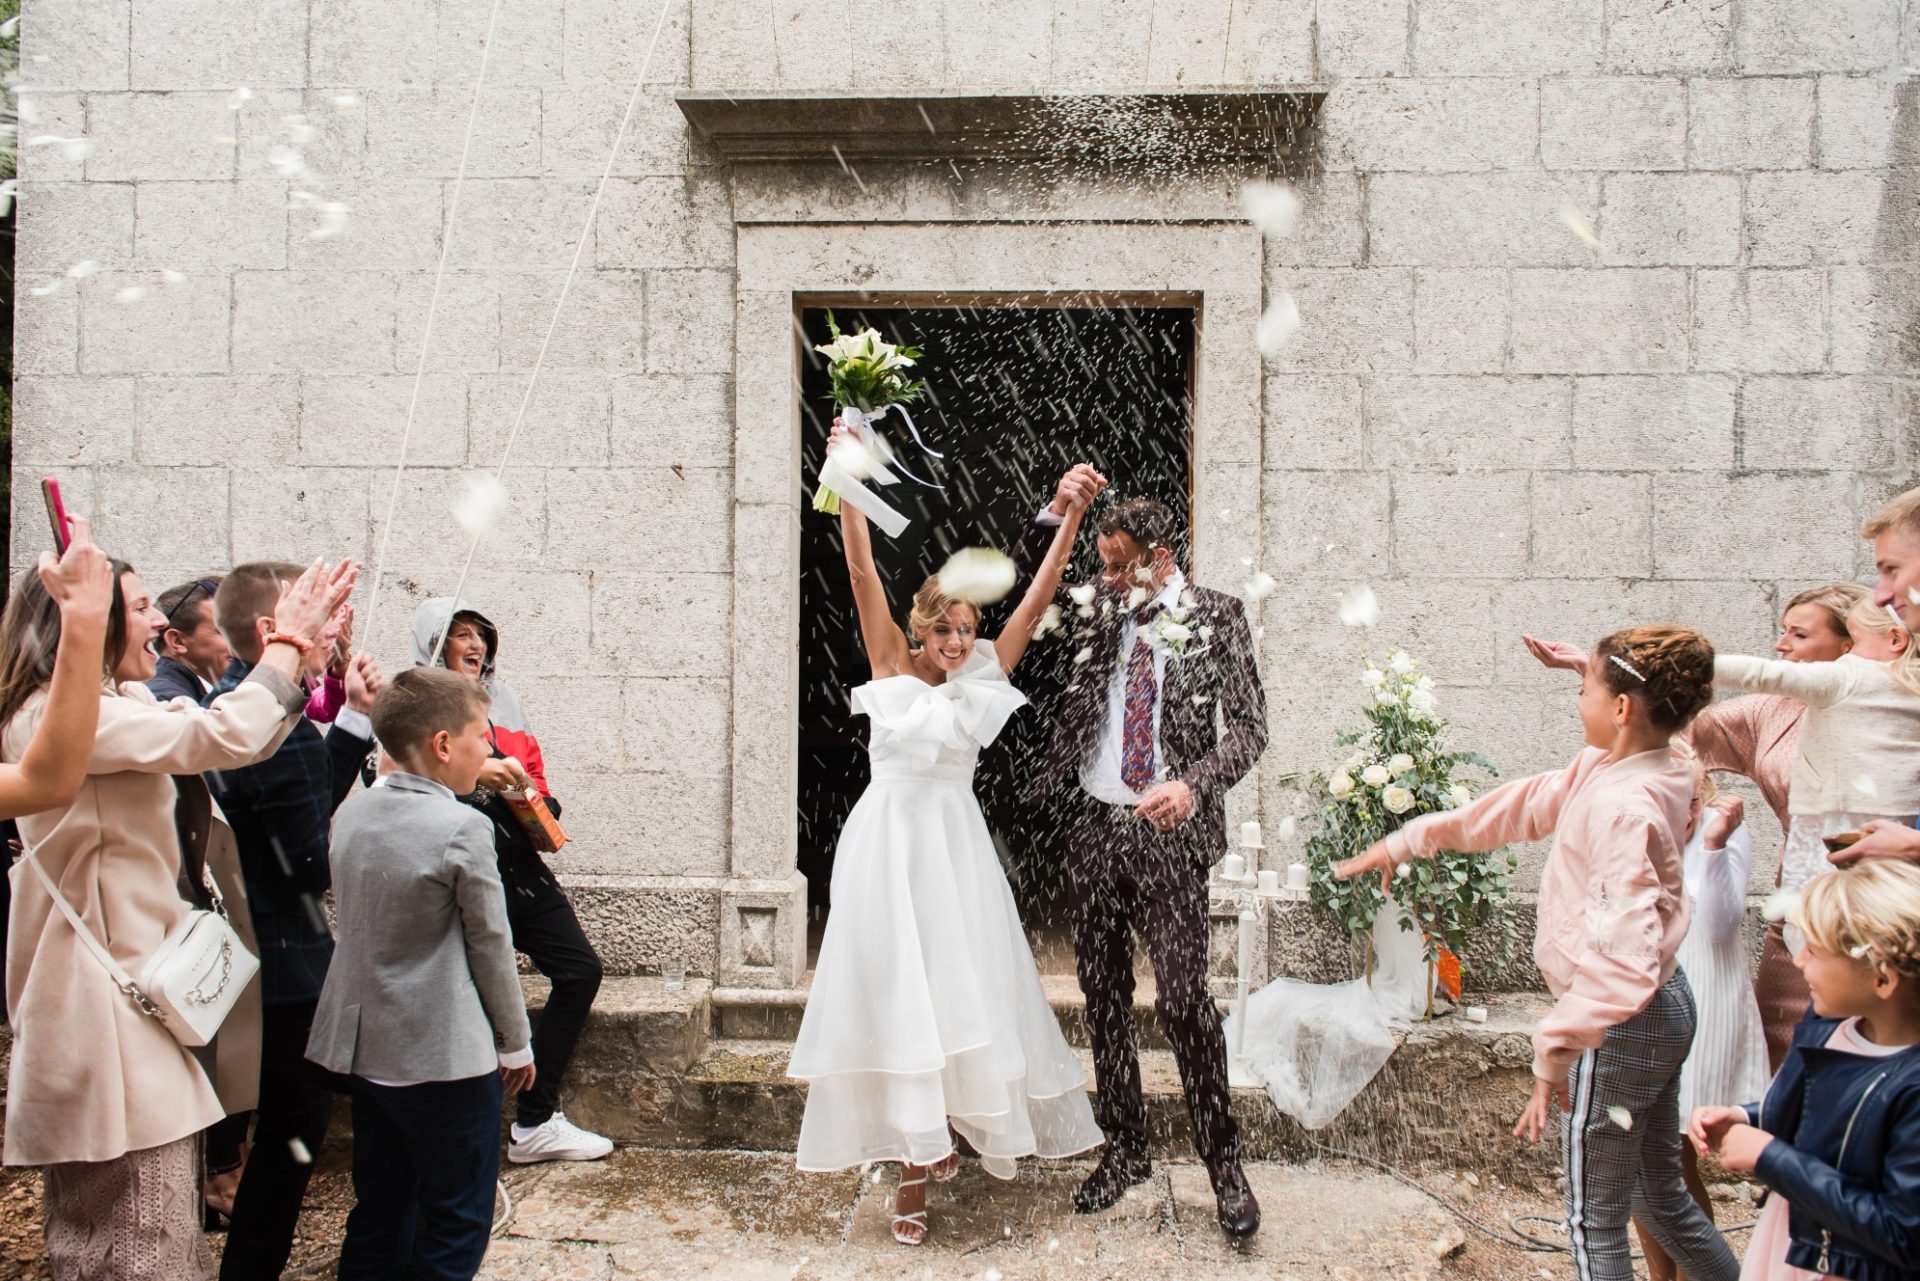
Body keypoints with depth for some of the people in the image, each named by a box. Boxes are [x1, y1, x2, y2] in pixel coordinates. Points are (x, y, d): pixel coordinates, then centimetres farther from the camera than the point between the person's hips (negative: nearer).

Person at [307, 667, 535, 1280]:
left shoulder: (351, 813, 2)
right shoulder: (463, 829, -17)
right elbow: (490, 946, -11)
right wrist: (516, 1043, 0)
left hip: (365, 1046, 7)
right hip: (448, 1057, -7)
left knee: (378, 1211, 17)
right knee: (456, 1226, 5)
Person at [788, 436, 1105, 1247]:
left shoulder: (982, 681, 5)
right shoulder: (892, 669, 1)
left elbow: (1036, 599, 2)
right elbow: (862, 571, -5)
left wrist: (1072, 518, -2)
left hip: (954, 845, 2)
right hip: (888, 844, -2)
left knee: (961, 992, 4)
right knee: (895, 994, 2)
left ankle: (935, 1141, 24)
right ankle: (916, 1159, 9)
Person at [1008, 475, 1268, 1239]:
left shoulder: (1215, 617, -3)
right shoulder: (1102, 605, 9)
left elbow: (1248, 726, -7)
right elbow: (1027, 581, 11)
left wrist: (1193, 784, -25)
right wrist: (1057, 511, -7)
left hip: (1169, 832, -4)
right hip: (1095, 824, 5)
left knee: (1182, 997, -9)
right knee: (1103, 994, 10)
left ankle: (1223, 1161, 6)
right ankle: (1124, 1150, 23)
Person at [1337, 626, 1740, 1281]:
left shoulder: (1625, 806, -27)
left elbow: (1624, 962, -35)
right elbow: (1523, 805, 11)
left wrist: (1555, 1051, -33)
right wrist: (1409, 840, 14)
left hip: (1622, 1027, -9)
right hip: (1664, 1007, 9)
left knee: (1595, 1224, 7)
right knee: (1661, 1197, 24)